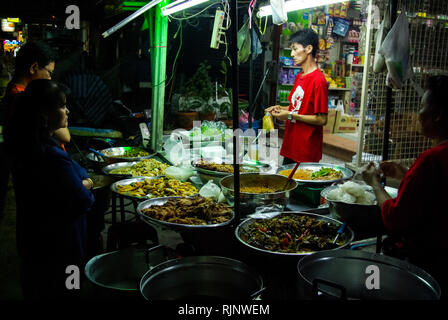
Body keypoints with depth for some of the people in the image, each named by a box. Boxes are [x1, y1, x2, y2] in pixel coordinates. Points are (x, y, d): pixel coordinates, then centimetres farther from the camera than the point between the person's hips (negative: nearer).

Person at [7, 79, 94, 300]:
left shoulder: (27, 147, -1)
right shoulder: (53, 157, -31)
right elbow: (82, 203, -26)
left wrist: (80, 184, -4)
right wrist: (85, 186, -7)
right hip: (56, 243, -9)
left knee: (36, 289, 25)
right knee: (59, 290, 11)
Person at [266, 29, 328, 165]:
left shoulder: (318, 80, -16)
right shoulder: (299, 77, 12)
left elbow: (322, 119, -19)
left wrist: (290, 115, -18)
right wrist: (281, 109, 4)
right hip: (291, 146, 8)